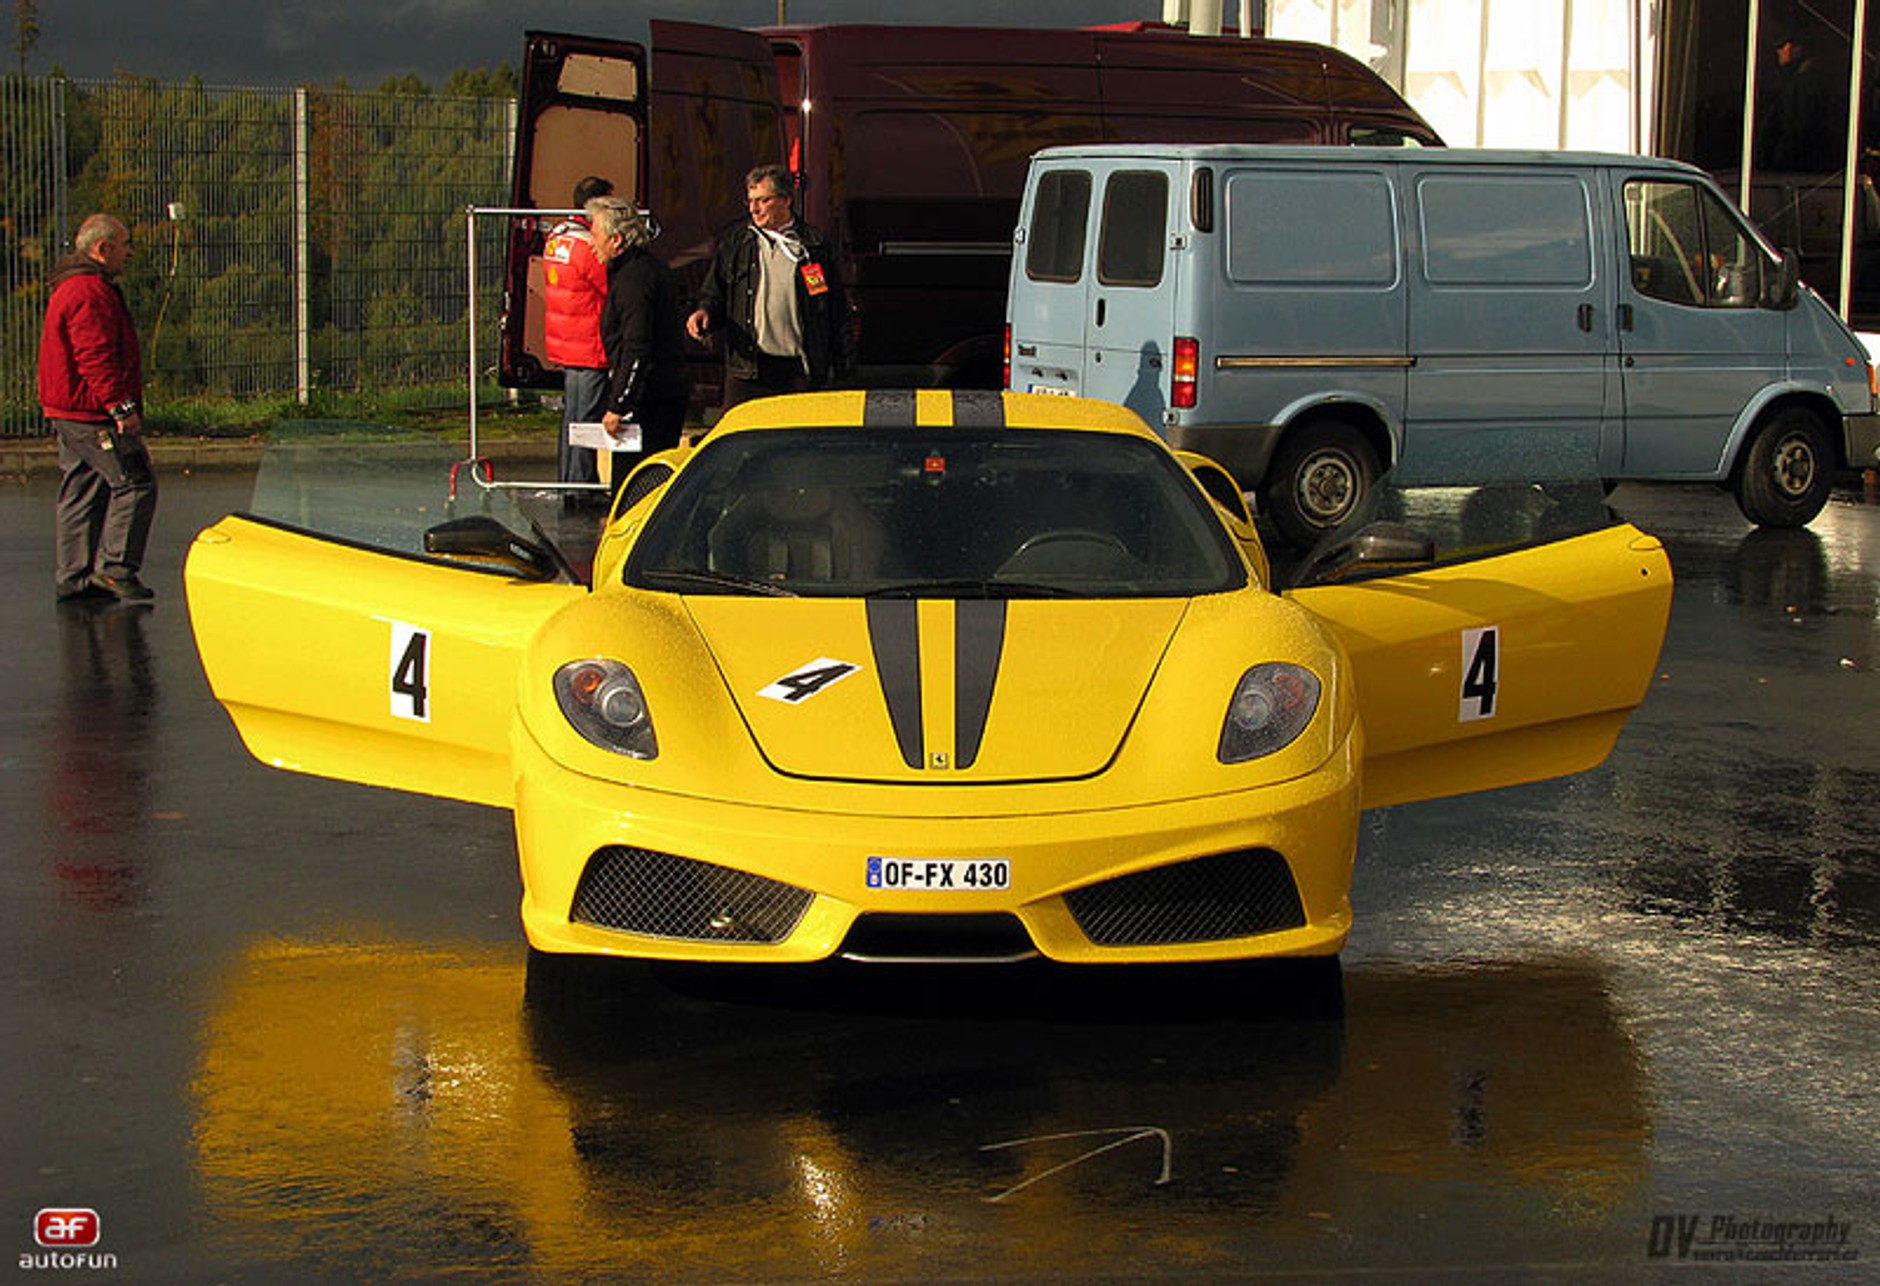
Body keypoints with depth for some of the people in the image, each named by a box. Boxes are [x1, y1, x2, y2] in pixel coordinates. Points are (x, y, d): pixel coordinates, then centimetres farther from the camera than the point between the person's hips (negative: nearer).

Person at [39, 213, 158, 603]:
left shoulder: (72, 288, 20)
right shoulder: (90, 293, -16)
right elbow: (96, 358, -23)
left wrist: (118, 406, 24)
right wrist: (121, 407, -23)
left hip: (71, 411, 11)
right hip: (93, 413, -11)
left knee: (81, 494, 12)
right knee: (135, 483, -8)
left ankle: (74, 578, 14)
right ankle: (115, 567, -9)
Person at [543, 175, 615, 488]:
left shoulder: (556, 236, 9)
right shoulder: (587, 246, -19)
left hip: (561, 345, 10)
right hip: (589, 348, -10)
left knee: (571, 415, 17)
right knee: (586, 417, -5)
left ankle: (568, 480, 25)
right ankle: (581, 483, -3)